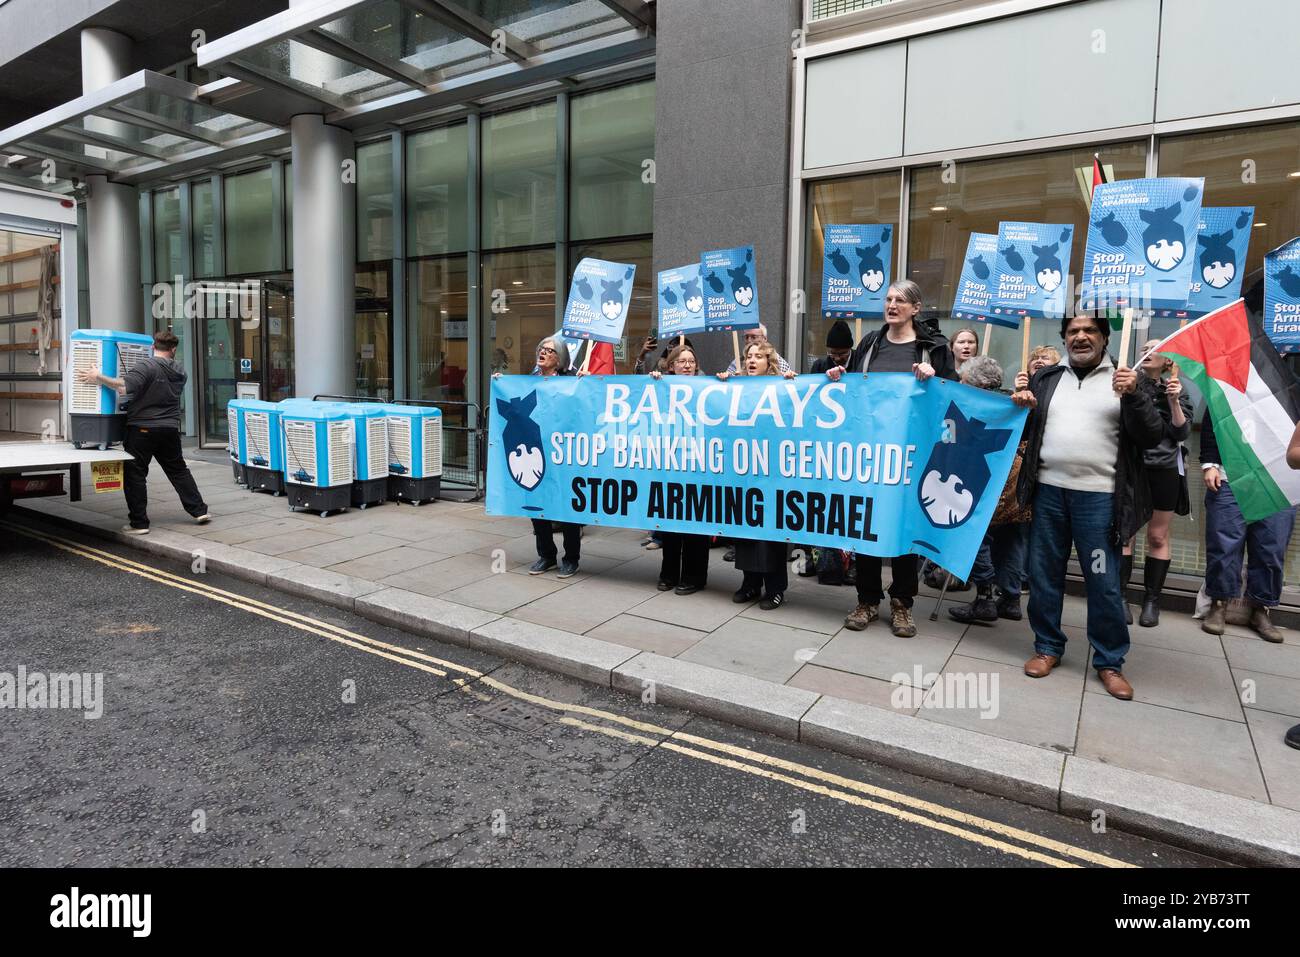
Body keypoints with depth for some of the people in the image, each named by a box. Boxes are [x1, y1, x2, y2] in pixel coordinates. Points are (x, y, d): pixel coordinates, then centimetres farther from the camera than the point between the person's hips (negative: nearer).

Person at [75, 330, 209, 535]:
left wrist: (98, 377, -16)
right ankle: (199, 510, 15)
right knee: (178, 470, 17)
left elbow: (123, 387, -25)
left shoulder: (146, 367, -12)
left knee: (134, 475, 3)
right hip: (170, 428, 5)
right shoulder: (179, 370, 7)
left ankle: (139, 522, 4)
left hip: (142, 428, -5)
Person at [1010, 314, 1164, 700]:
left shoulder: (1123, 380, 5)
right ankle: (1047, 647, 25)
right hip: (1048, 492, 3)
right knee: (1044, 576, 9)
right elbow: (1022, 431, 16)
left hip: (1098, 497, -2)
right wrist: (1019, 406, -5)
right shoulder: (1046, 378, 11)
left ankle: (1109, 662, 16)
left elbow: (1153, 437, -2)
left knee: (1104, 583, 1)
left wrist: (1133, 397, -17)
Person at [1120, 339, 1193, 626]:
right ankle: (1121, 596, 0)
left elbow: (1182, 433, 1)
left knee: (1158, 536, 4)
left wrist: (1174, 401, -10)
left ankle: (1152, 601, 10)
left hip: (1164, 470, 1)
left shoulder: (1175, 391, 10)